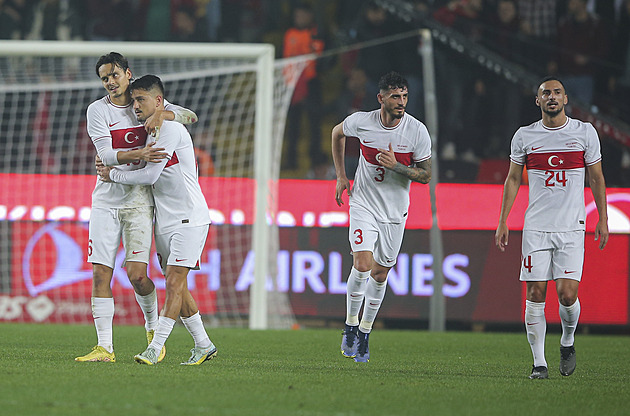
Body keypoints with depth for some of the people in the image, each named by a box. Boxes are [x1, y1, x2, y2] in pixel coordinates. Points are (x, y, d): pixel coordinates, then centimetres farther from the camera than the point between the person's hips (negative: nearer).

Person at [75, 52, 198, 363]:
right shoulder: (97, 110, 1)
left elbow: (191, 117, 8)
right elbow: (106, 154, -10)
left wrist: (163, 114, -11)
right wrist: (139, 154, -27)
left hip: (139, 200, -1)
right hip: (106, 199, 1)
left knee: (136, 275, -11)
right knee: (100, 274, -5)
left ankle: (153, 328, 15)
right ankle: (104, 347, -1)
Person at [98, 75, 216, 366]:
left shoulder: (171, 129, -14)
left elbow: (150, 175, -18)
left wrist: (113, 175, -6)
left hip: (189, 218, -10)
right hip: (164, 221, 10)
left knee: (174, 282, -12)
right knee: (175, 286, 9)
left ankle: (155, 348, -18)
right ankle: (203, 345, 17)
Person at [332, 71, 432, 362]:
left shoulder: (417, 131, -14)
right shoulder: (360, 122, -13)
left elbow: (426, 175, -7)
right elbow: (337, 133, 10)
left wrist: (396, 166, -24)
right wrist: (341, 176, 8)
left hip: (395, 212, 1)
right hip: (364, 204, -1)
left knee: (380, 274, 8)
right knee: (362, 265, -19)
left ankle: (364, 335, 26)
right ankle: (350, 326, 2)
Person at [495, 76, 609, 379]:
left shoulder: (585, 132, 3)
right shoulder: (524, 136, 4)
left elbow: (596, 178, 9)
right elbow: (513, 179, 12)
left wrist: (603, 219, 5)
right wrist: (503, 221, 6)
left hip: (571, 228, -1)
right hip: (536, 227, 1)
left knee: (567, 294, -11)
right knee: (535, 295, -4)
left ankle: (567, 341, 18)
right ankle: (539, 362, 4)